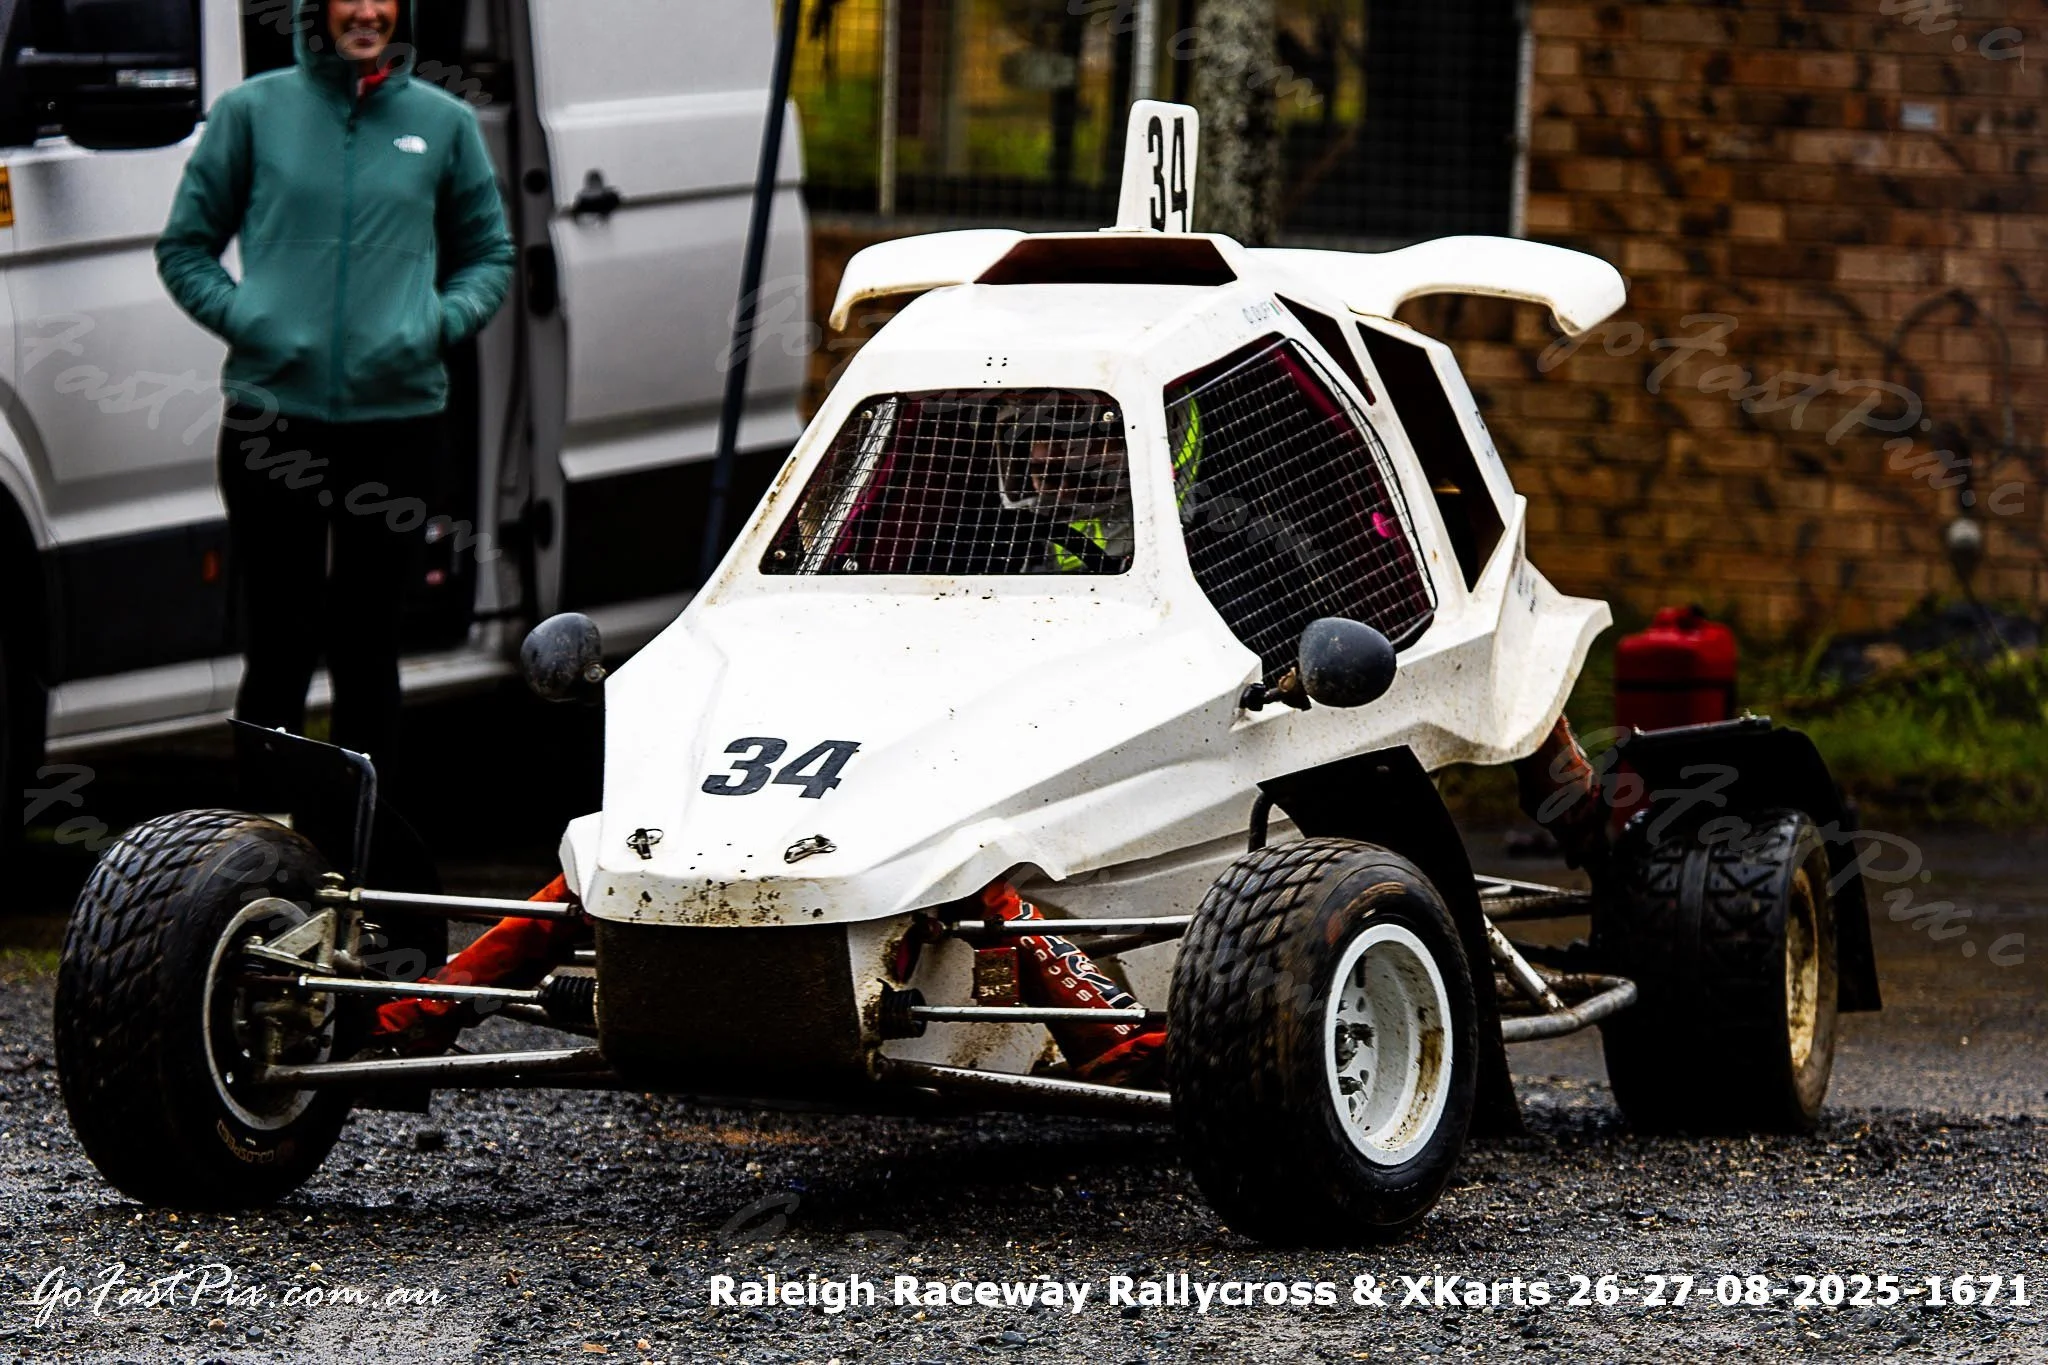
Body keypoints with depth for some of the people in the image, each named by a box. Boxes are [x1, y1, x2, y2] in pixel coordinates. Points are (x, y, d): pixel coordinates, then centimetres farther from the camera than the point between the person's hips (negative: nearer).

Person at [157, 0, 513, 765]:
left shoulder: (444, 123, 9)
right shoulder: (253, 111, 4)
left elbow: (489, 256, 17)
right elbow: (184, 248, 10)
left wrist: (441, 322, -1)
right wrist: (241, 317, -6)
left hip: (397, 417, 1)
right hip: (272, 412, -1)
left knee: (368, 644, 7)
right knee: (278, 647, 1)